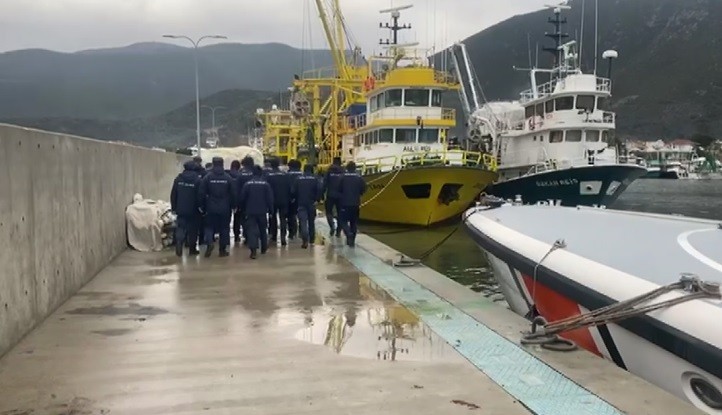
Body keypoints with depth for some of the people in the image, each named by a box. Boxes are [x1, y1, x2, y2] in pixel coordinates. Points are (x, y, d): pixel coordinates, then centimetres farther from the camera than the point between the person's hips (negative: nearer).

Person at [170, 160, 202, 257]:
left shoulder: (178, 178, 2)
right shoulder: (197, 180, -10)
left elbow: (173, 194, 5)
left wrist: (174, 207, 12)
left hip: (181, 209, 3)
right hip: (193, 209, -3)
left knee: (180, 228, 6)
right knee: (193, 229, 8)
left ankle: (179, 243, -17)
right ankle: (192, 249, 13)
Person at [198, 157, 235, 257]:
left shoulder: (207, 177, -5)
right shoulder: (228, 178, -2)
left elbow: (202, 194, -3)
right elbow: (233, 194, 0)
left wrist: (203, 206, 7)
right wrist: (233, 206, 11)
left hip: (211, 208, 0)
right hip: (225, 209, 0)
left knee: (209, 226, 12)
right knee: (224, 228, 9)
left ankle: (209, 243, -13)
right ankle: (223, 250, 11)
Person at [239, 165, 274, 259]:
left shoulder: (247, 184, -4)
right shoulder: (266, 184, -5)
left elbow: (242, 198, 0)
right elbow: (270, 198, -6)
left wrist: (243, 209, 13)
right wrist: (270, 209, 4)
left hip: (250, 211, -1)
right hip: (262, 211, 1)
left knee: (252, 230, -4)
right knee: (262, 229, 18)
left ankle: (253, 250, -18)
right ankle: (264, 248, 30)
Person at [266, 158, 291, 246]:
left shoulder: (268, 175, -8)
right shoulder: (285, 175, -1)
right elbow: (289, 189, 1)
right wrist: (288, 199, 10)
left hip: (273, 201, -1)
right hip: (284, 201, 1)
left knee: (273, 218, 16)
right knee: (283, 219, 3)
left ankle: (273, 236, 21)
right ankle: (283, 237, -9)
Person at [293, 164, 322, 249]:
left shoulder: (298, 179, 1)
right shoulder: (315, 179, -2)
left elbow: (294, 191, -1)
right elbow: (319, 190, -14)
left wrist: (297, 200, 12)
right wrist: (317, 199, -4)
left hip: (301, 203, -1)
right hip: (311, 203, 1)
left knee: (303, 222, -5)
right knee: (311, 221, 18)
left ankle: (305, 240, -20)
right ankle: (311, 238, 28)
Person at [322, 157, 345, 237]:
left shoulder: (329, 171, -4)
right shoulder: (343, 172, -2)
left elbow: (325, 183, -6)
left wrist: (322, 194, 0)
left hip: (330, 195, -1)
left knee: (328, 211, 12)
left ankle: (332, 226, -9)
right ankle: (338, 231, 9)